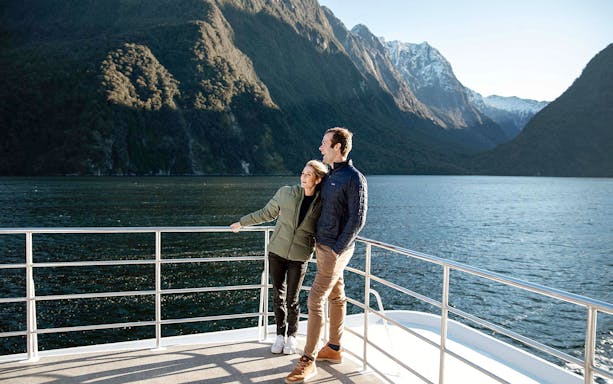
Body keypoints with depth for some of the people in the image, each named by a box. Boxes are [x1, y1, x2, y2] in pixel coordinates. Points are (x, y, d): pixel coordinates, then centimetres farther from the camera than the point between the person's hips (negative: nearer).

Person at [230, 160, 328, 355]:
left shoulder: (322, 204, -6)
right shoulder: (286, 192, -5)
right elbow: (267, 213, 9)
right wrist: (242, 222, 14)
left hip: (299, 256, -1)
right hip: (277, 251, 2)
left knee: (292, 299, 4)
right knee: (278, 296, 8)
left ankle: (291, 336, 26)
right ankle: (280, 335, 27)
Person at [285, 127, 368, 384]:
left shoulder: (354, 178, -17)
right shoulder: (330, 175, 10)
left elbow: (357, 219, -20)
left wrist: (337, 250, -19)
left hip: (335, 250, -9)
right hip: (323, 245, 9)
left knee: (315, 300, -8)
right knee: (336, 296, 16)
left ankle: (308, 361, 0)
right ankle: (333, 349, 29)